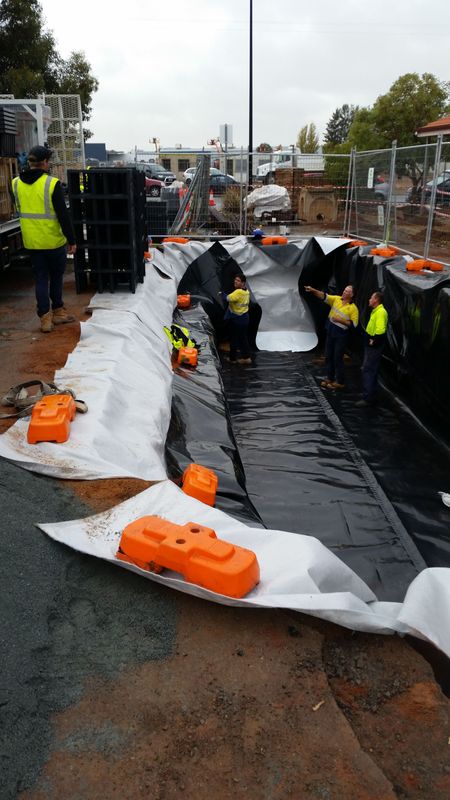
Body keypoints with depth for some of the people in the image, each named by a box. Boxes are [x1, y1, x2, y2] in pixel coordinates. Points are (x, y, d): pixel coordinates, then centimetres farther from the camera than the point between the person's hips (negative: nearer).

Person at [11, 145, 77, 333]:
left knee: (40, 278, 10)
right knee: (56, 276, 15)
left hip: (31, 241, 4)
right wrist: (71, 240, -8)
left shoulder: (16, 183, 0)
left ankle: (45, 317, 6)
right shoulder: (52, 183, -16)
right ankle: (58, 312, 26)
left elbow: (19, 210, 13)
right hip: (53, 240, -4)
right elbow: (63, 215, -15)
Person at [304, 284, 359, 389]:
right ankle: (330, 378, 26)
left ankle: (339, 382, 10)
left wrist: (341, 320, -22)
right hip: (330, 332, 6)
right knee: (328, 356, 12)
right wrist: (313, 290, -21)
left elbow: (354, 324, -15)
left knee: (337, 358, -1)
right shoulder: (336, 299, 2)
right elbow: (324, 296, -7)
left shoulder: (353, 308, -12)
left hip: (341, 334, -6)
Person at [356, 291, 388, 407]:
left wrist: (374, 341, -20)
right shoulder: (375, 311, 15)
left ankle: (368, 398, -6)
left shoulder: (381, 312, -18)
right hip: (370, 345, 11)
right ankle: (371, 396, 25)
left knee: (368, 371, -8)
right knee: (370, 371, 16)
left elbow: (380, 330, -29)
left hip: (374, 347, -11)